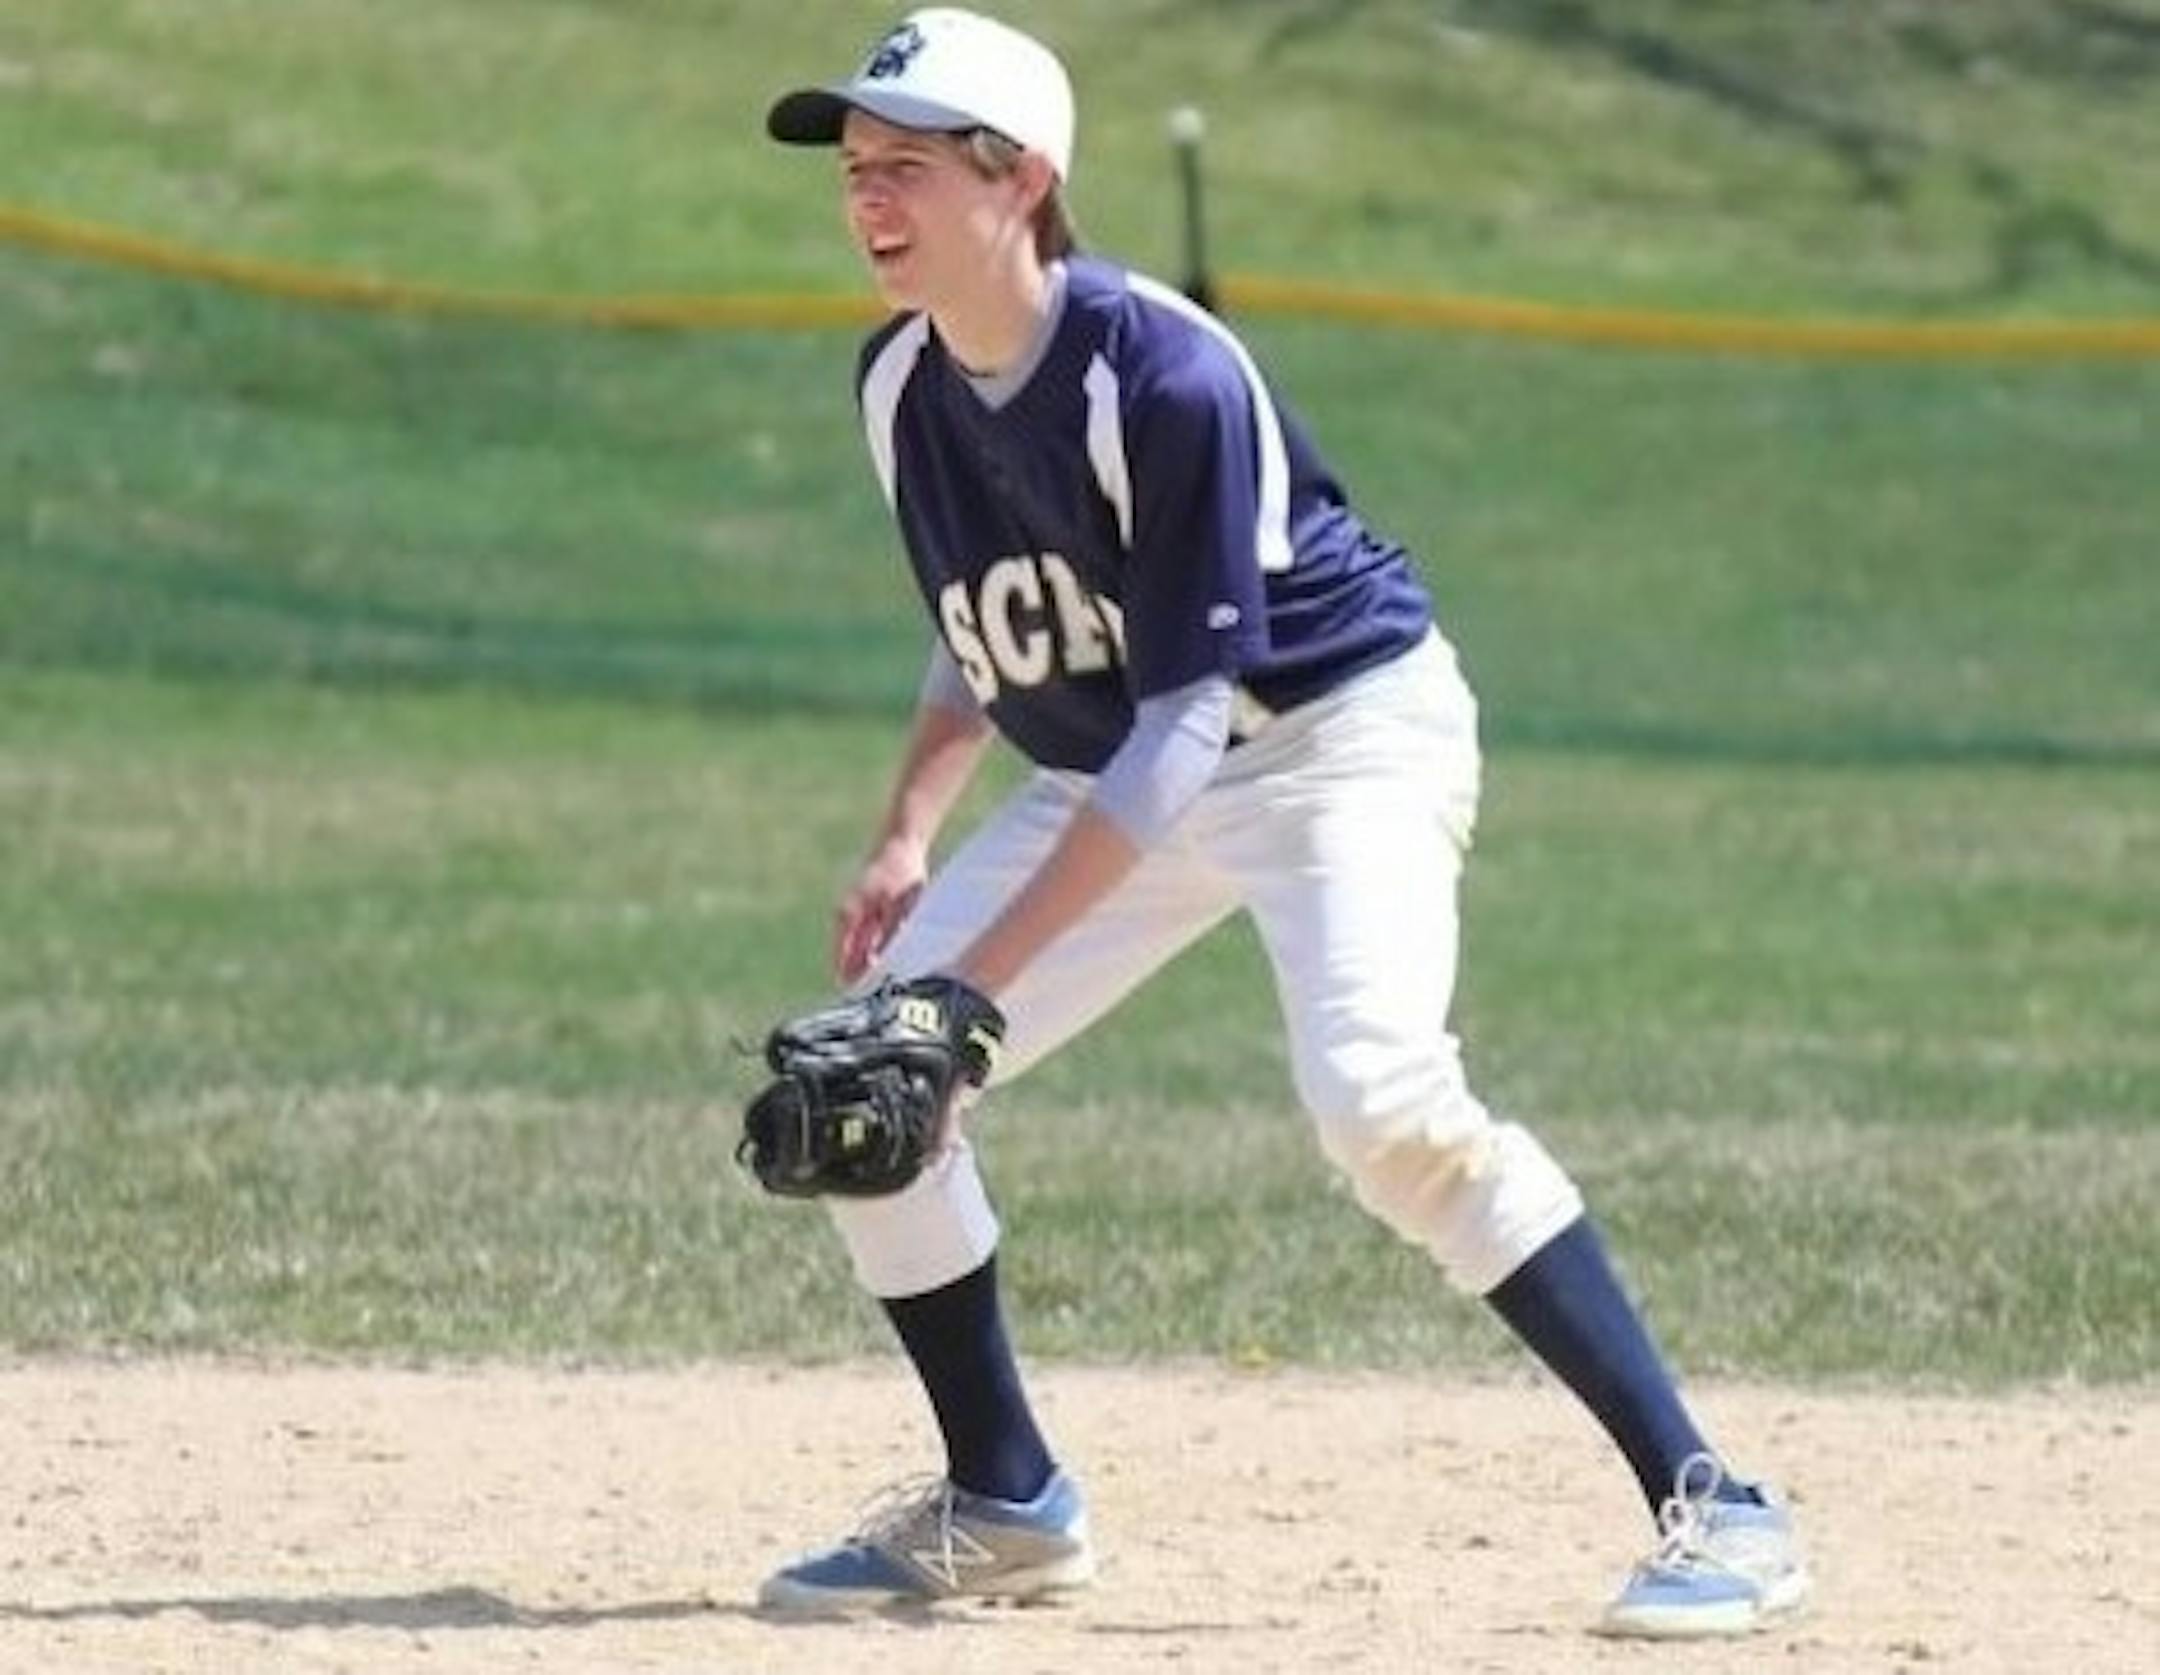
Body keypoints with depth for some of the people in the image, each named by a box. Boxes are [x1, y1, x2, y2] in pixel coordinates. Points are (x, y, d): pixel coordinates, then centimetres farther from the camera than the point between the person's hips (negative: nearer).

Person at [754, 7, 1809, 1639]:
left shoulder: (1164, 375, -28)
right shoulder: (903, 384, -5)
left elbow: (1183, 723, -28)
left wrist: (982, 973, -31)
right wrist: (911, 833, -4)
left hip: (1342, 727, -8)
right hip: (1114, 773, 8)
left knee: (1378, 1092, -31)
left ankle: (1713, 1506, -26)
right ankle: (1006, 1504, 16)